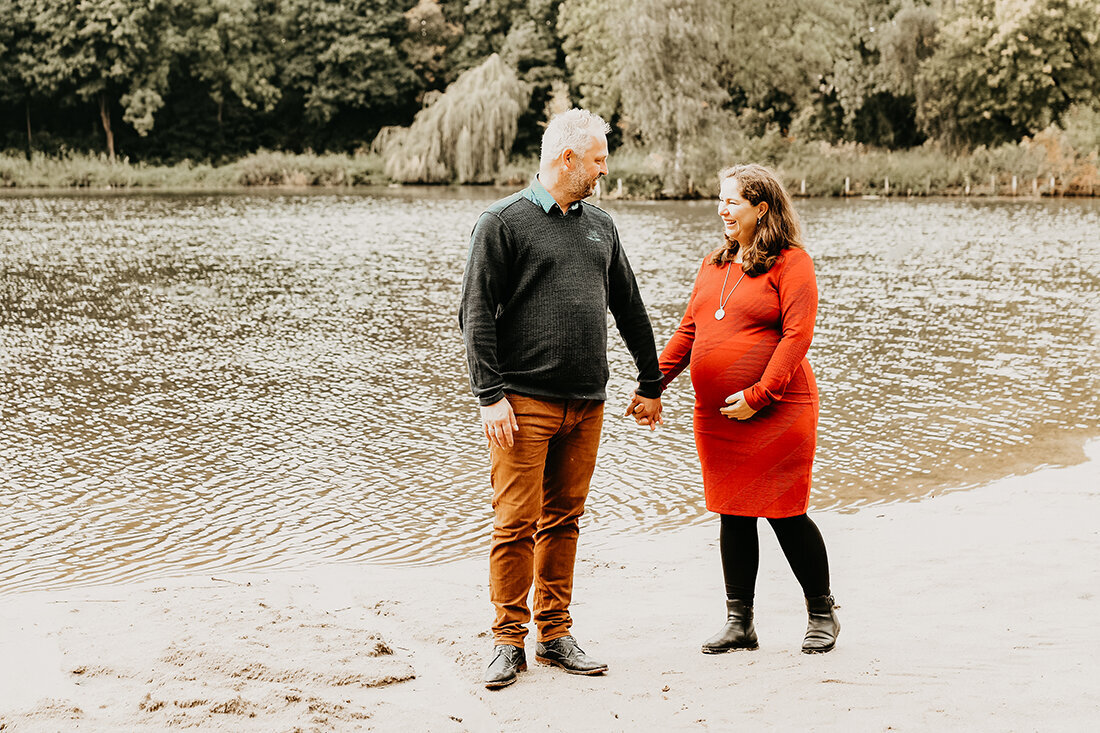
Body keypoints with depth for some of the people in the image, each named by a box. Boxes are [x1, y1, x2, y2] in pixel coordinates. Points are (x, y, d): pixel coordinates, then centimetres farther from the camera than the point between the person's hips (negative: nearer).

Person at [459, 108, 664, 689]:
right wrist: (490, 395, -14)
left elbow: (630, 309, 23)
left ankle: (556, 634, 18)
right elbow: (476, 315, -7)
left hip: (586, 405, 5)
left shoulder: (600, 225, 16)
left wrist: (650, 384, 23)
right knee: (516, 522, -4)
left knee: (563, 520, 10)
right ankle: (509, 640, 6)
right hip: (525, 402, -5)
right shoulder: (504, 222, -3)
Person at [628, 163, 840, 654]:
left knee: (786, 515, 0)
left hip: (776, 413, -6)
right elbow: (688, 331, 16)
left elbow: (796, 335, -15)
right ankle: (739, 624, 18)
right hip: (716, 416, 7)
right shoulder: (713, 265, 15)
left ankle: (822, 615, 18)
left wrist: (758, 395, -20)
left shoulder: (790, 263, -7)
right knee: (733, 516, 10)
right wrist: (653, 385, 6)